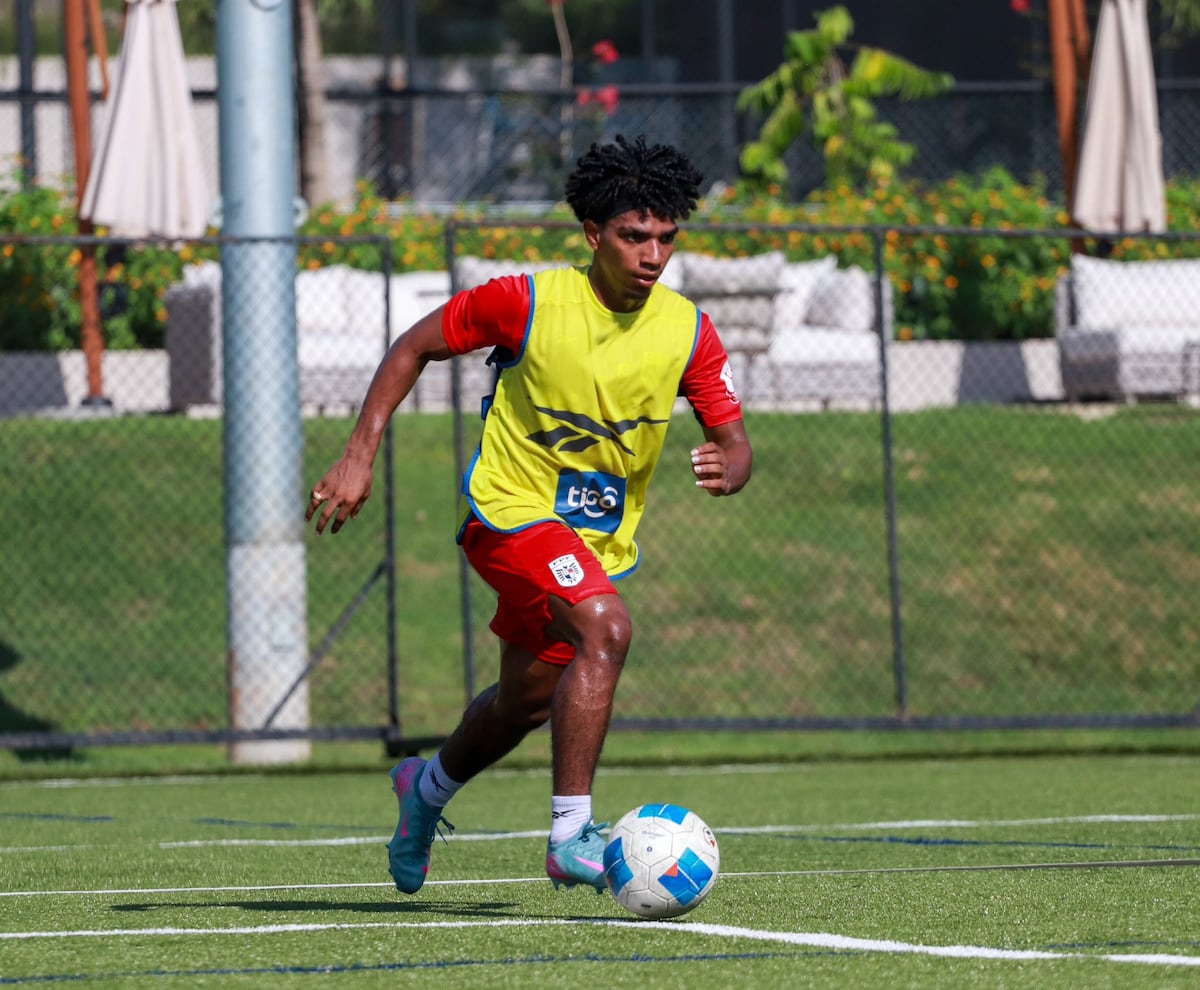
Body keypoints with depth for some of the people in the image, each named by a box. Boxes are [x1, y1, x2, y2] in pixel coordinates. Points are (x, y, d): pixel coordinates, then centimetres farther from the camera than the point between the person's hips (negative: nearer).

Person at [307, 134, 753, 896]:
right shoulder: (528, 302, -17)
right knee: (607, 631, -30)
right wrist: (360, 456, -10)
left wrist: (728, 468, -31)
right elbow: (414, 347, -5)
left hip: (600, 538, 6)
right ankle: (571, 836, -29)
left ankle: (429, 787, 51)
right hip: (511, 510, -6)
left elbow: (733, 439, -6)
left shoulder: (688, 332, -9)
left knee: (527, 703, 19)